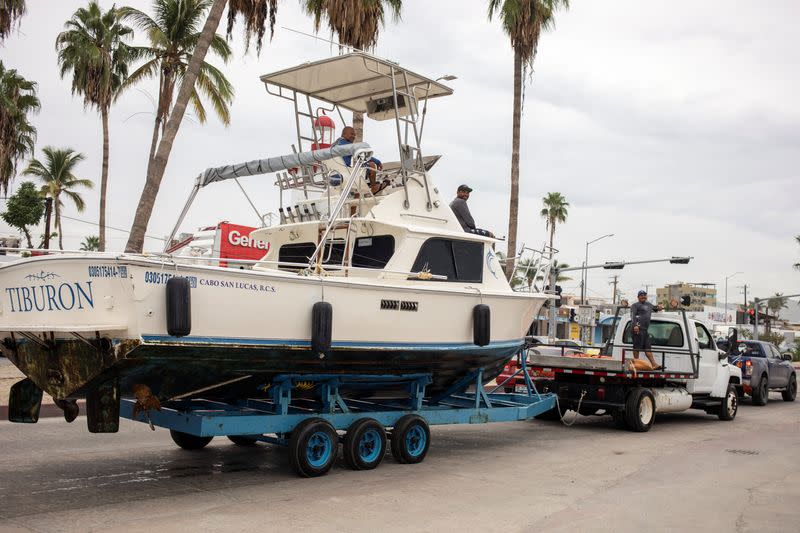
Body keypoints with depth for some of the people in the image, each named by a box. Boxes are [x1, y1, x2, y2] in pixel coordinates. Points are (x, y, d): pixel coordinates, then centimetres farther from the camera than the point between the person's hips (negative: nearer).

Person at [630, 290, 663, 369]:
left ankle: (654, 364, -1)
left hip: (646, 330, 7)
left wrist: (658, 307, 23)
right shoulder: (635, 305, 5)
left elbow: (654, 308, 48)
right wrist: (635, 325, -25)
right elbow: (633, 316, -9)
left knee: (648, 348, 5)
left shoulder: (649, 304, 27)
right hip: (638, 329, -7)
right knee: (637, 347, -7)